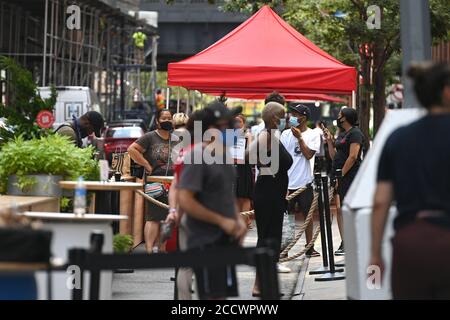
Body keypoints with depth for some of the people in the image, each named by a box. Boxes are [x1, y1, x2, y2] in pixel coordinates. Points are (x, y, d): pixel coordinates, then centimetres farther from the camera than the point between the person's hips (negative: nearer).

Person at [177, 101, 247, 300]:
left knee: (222, 294, 12)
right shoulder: (197, 157, -15)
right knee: (212, 296, -8)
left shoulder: (222, 155, 13)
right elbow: (185, 201, -21)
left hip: (225, 240, 9)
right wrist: (222, 221, -17)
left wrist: (238, 219, 8)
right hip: (206, 242, -9)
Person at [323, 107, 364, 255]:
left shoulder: (355, 133, -9)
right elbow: (334, 156, 21)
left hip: (350, 176, -10)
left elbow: (352, 156, -18)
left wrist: (341, 174, -18)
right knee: (340, 210, 8)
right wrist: (329, 141, 12)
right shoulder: (341, 134, 20)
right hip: (340, 178, 10)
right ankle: (344, 244, 11)